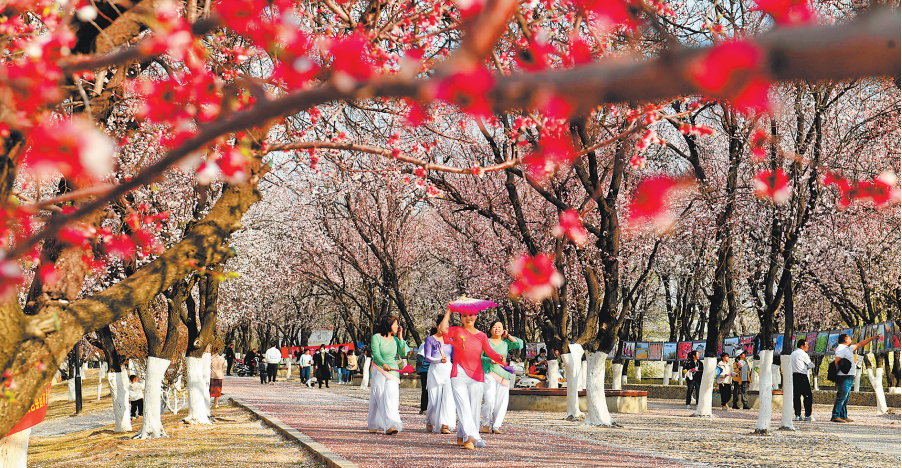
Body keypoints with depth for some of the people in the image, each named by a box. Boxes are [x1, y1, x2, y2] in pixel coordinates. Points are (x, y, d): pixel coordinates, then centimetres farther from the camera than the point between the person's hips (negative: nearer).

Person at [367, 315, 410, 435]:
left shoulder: (395, 339, 11)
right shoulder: (376, 337, -4)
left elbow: (403, 353, 1)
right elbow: (376, 354, -14)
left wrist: (400, 337, 2)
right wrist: (384, 364, -32)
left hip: (393, 371, 3)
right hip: (379, 371, -3)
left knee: (391, 397, -11)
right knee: (379, 397, -4)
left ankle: (391, 425, -16)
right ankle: (373, 426, 5)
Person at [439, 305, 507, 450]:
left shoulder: (482, 336, 14)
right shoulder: (457, 331, 7)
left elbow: (490, 352, 0)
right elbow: (443, 329, -13)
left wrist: (500, 357, -22)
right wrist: (448, 312, -2)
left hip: (476, 375, 3)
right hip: (459, 374, -3)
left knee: (474, 409, 3)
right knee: (463, 406, -14)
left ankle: (461, 437, 15)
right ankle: (472, 437, -20)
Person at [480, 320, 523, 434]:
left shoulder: (506, 342, 13)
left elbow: (520, 344, 0)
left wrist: (507, 336, 4)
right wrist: (490, 360, -12)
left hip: (503, 374, 3)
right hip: (489, 373, -3)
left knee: (501, 402, -1)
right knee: (490, 401, -14)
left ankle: (496, 426, 10)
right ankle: (486, 425, 4)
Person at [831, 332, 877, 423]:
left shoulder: (848, 348, 21)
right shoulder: (841, 349, -10)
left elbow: (860, 344, 32)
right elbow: (836, 362, -18)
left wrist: (872, 338, 36)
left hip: (849, 377, 10)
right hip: (844, 377, -10)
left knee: (845, 398, 10)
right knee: (841, 397, -13)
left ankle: (844, 416, 13)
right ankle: (835, 416, -16)